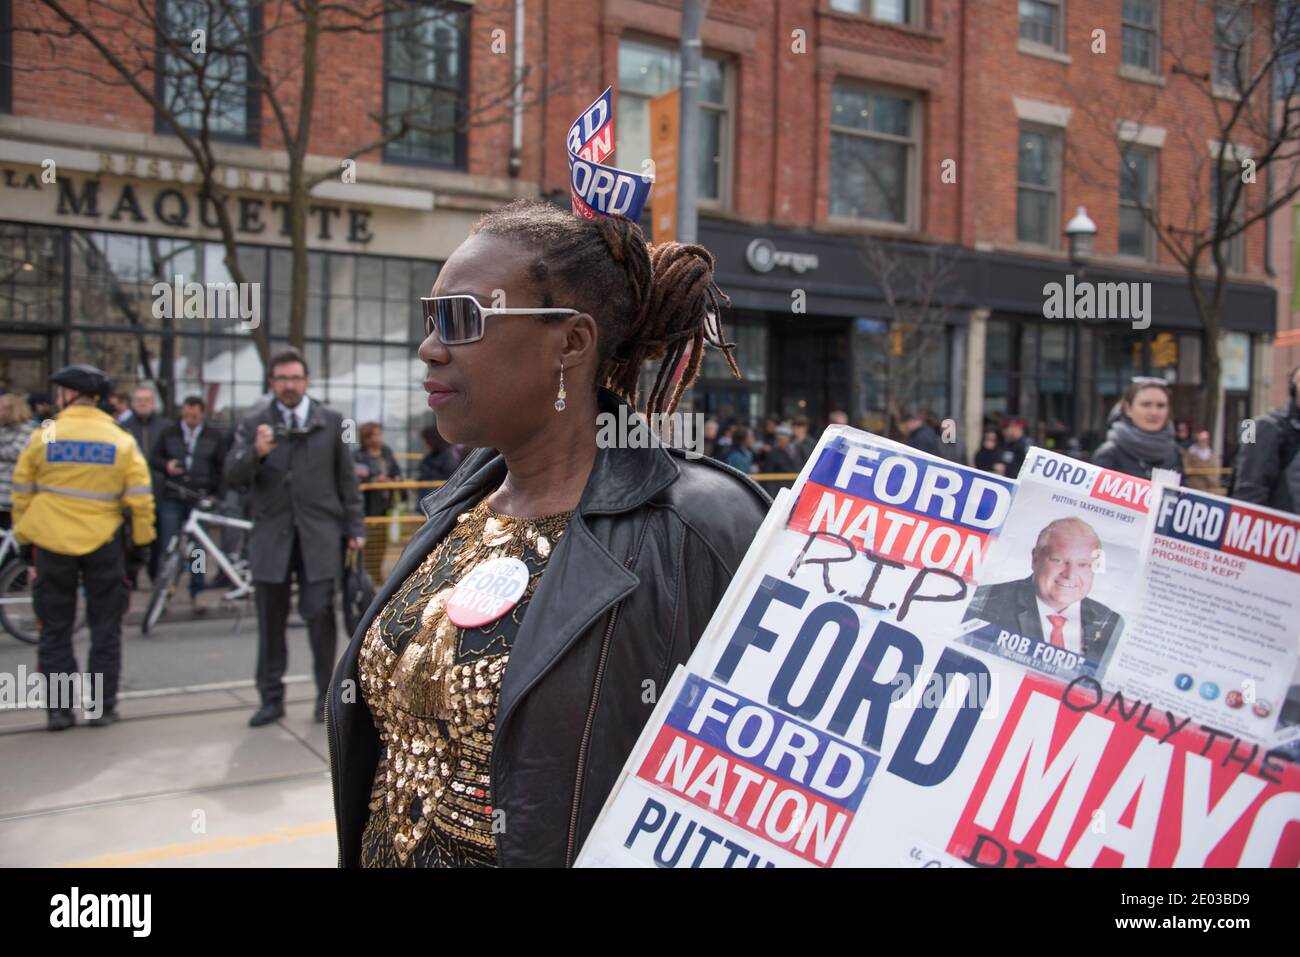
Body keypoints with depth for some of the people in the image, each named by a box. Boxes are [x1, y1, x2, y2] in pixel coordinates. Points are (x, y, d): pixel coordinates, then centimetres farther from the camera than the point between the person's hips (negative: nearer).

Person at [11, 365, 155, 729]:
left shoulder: (42, 437, -4)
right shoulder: (121, 440, -3)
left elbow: (22, 490, 2)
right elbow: (140, 496, -5)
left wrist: (22, 531, 13)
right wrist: (143, 536, 5)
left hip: (51, 541, 0)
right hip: (103, 542, 0)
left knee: (55, 630, 10)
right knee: (105, 628, 10)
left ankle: (58, 708, 10)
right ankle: (102, 706, 12)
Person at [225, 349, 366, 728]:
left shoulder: (331, 423, 6)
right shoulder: (253, 425, 6)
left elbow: (347, 479, 8)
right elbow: (232, 474, -4)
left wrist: (355, 527, 4)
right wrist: (256, 452, -24)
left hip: (319, 535, -1)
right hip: (270, 536, 1)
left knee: (320, 615, -3)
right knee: (271, 621, 7)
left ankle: (326, 695, 10)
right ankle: (271, 698, 18)